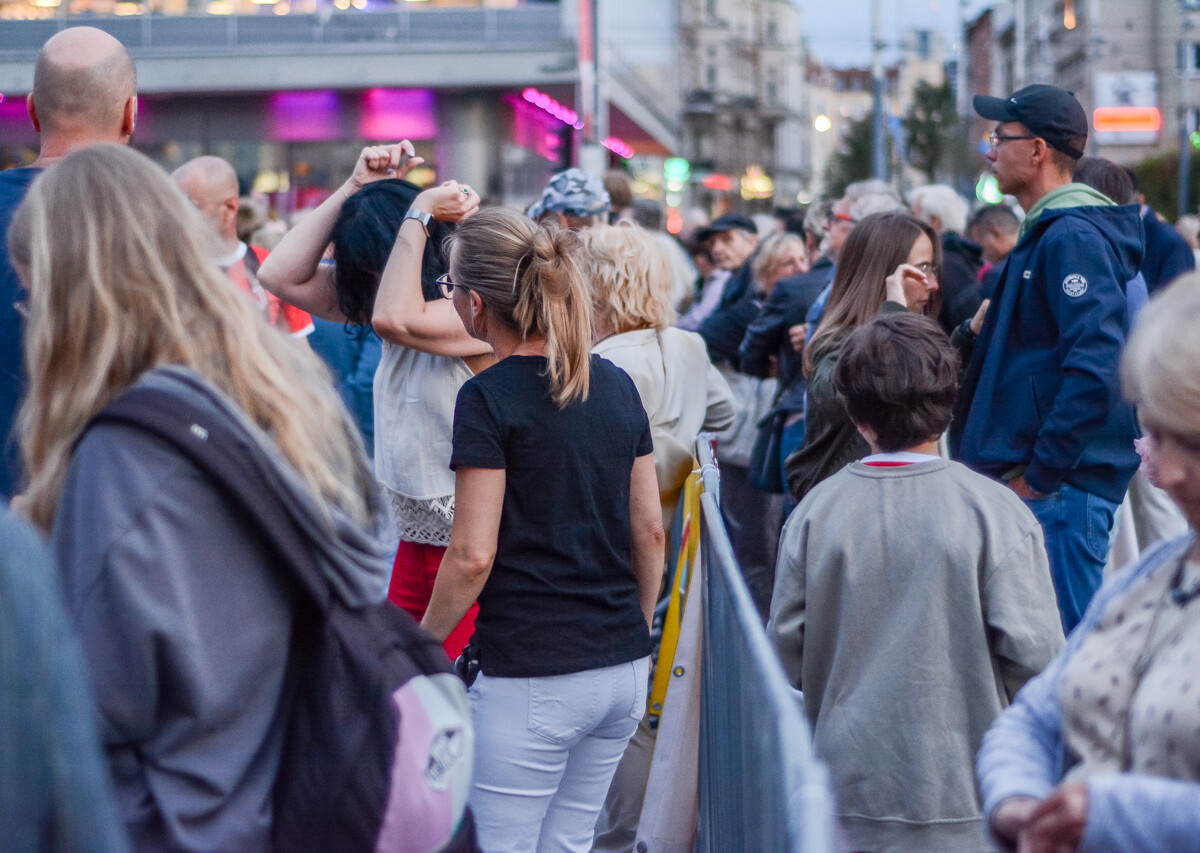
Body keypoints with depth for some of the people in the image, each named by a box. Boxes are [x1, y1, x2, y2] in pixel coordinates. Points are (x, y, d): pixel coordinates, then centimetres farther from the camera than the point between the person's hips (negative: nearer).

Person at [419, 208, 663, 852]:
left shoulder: (488, 398, -12)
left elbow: (473, 556, -15)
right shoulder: (616, 385, 8)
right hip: (623, 670, 7)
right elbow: (649, 532, 11)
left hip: (531, 674, -7)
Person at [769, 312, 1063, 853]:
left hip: (849, 794, 3)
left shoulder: (815, 511, -3)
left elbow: (786, 648, 1)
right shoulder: (995, 510, -11)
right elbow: (1033, 651, -13)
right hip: (964, 798, -2)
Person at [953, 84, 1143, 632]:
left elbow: (1096, 368, -25)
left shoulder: (1073, 237, -15)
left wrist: (1040, 476, -20)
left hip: (1060, 488, -11)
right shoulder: (1046, 234, 18)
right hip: (1031, 483, 11)